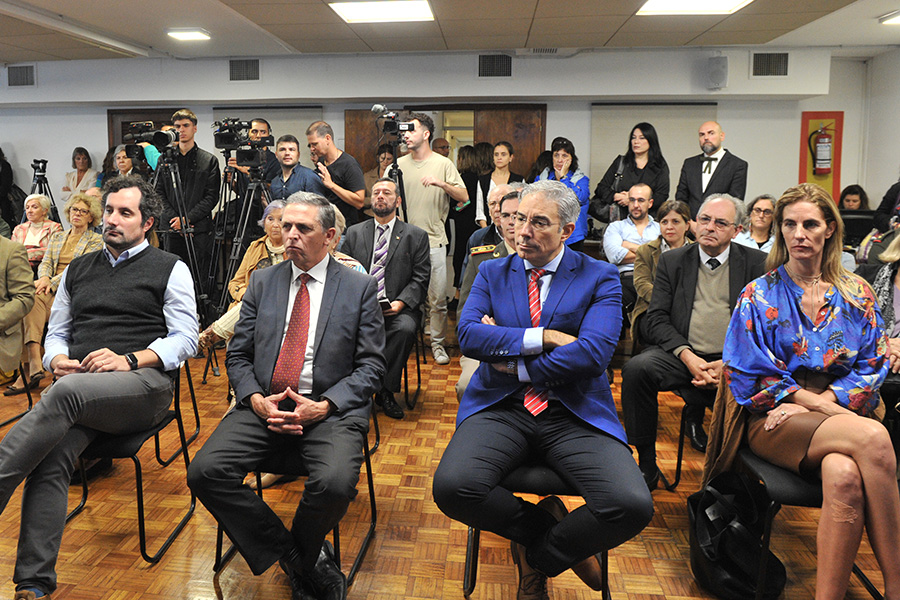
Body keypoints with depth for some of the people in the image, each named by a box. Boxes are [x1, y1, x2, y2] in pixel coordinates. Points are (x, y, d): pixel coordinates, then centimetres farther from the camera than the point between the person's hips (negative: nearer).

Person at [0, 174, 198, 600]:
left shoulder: (170, 269, 10)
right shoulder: (77, 270, 25)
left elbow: (185, 338, 1)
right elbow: (56, 333, 25)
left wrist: (129, 359, -14)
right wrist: (58, 359, 1)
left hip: (144, 384, -4)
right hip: (79, 385, 4)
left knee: (65, 393, -35)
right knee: (51, 460, -25)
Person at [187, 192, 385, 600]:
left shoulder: (360, 287, 3)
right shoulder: (261, 282, 13)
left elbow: (371, 366, -1)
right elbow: (237, 356, 12)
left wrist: (323, 406, -14)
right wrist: (256, 400, -8)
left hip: (331, 410, -3)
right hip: (264, 406, 4)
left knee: (334, 483, -31)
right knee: (204, 472, -20)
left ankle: (298, 557, 5)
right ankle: (300, 560, -5)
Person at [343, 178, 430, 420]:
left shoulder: (416, 236, 11)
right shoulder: (354, 232, 18)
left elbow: (420, 279, 3)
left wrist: (400, 302, -14)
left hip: (397, 308, -1)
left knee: (405, 328, -34)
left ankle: (385, 391, -17)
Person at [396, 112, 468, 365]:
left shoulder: (443, 164, 3)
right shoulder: (398, 165, 10)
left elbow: (464, 197, -4)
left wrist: (441, 183, -18)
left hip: (434, 240, -2)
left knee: (438, 298, 1)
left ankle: (437, 343, 16)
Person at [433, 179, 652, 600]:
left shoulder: (600, 277, 5)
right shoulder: (492, 273, 13)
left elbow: (593, 353, -11)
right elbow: (467, 335, -4)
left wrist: (514, 363, -6)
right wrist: (543, 337, -12)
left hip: (575, 414, -1)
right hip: (500, 407, 2)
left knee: (632, 506, -25)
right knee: (451, 486, -28)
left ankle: (537, 557, 6)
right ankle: (549, 526, 3)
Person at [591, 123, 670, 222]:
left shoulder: (661, 167, 11)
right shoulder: (620, 162, 18)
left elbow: (661, 198, 1)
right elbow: (601, 188, 14)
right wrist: (615, 196, -5)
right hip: (619, 220, 1)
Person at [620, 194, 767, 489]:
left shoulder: (757, 263, 10)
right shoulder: (672, 261, 13)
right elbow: (655, 319, 4)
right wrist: (687, 355, -13)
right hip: (682, 356, 1)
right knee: (636, 369, -29)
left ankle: (696, 418, -1)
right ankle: (647, 465, -15)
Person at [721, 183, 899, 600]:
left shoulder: (856, 293, 14)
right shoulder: (760, 295, 6)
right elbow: (750, 377, -1)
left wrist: (822, 401, -9)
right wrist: (822, 404, -9)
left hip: (841, 415, 2)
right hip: (775, 419, -2)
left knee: (844, 477, -35)